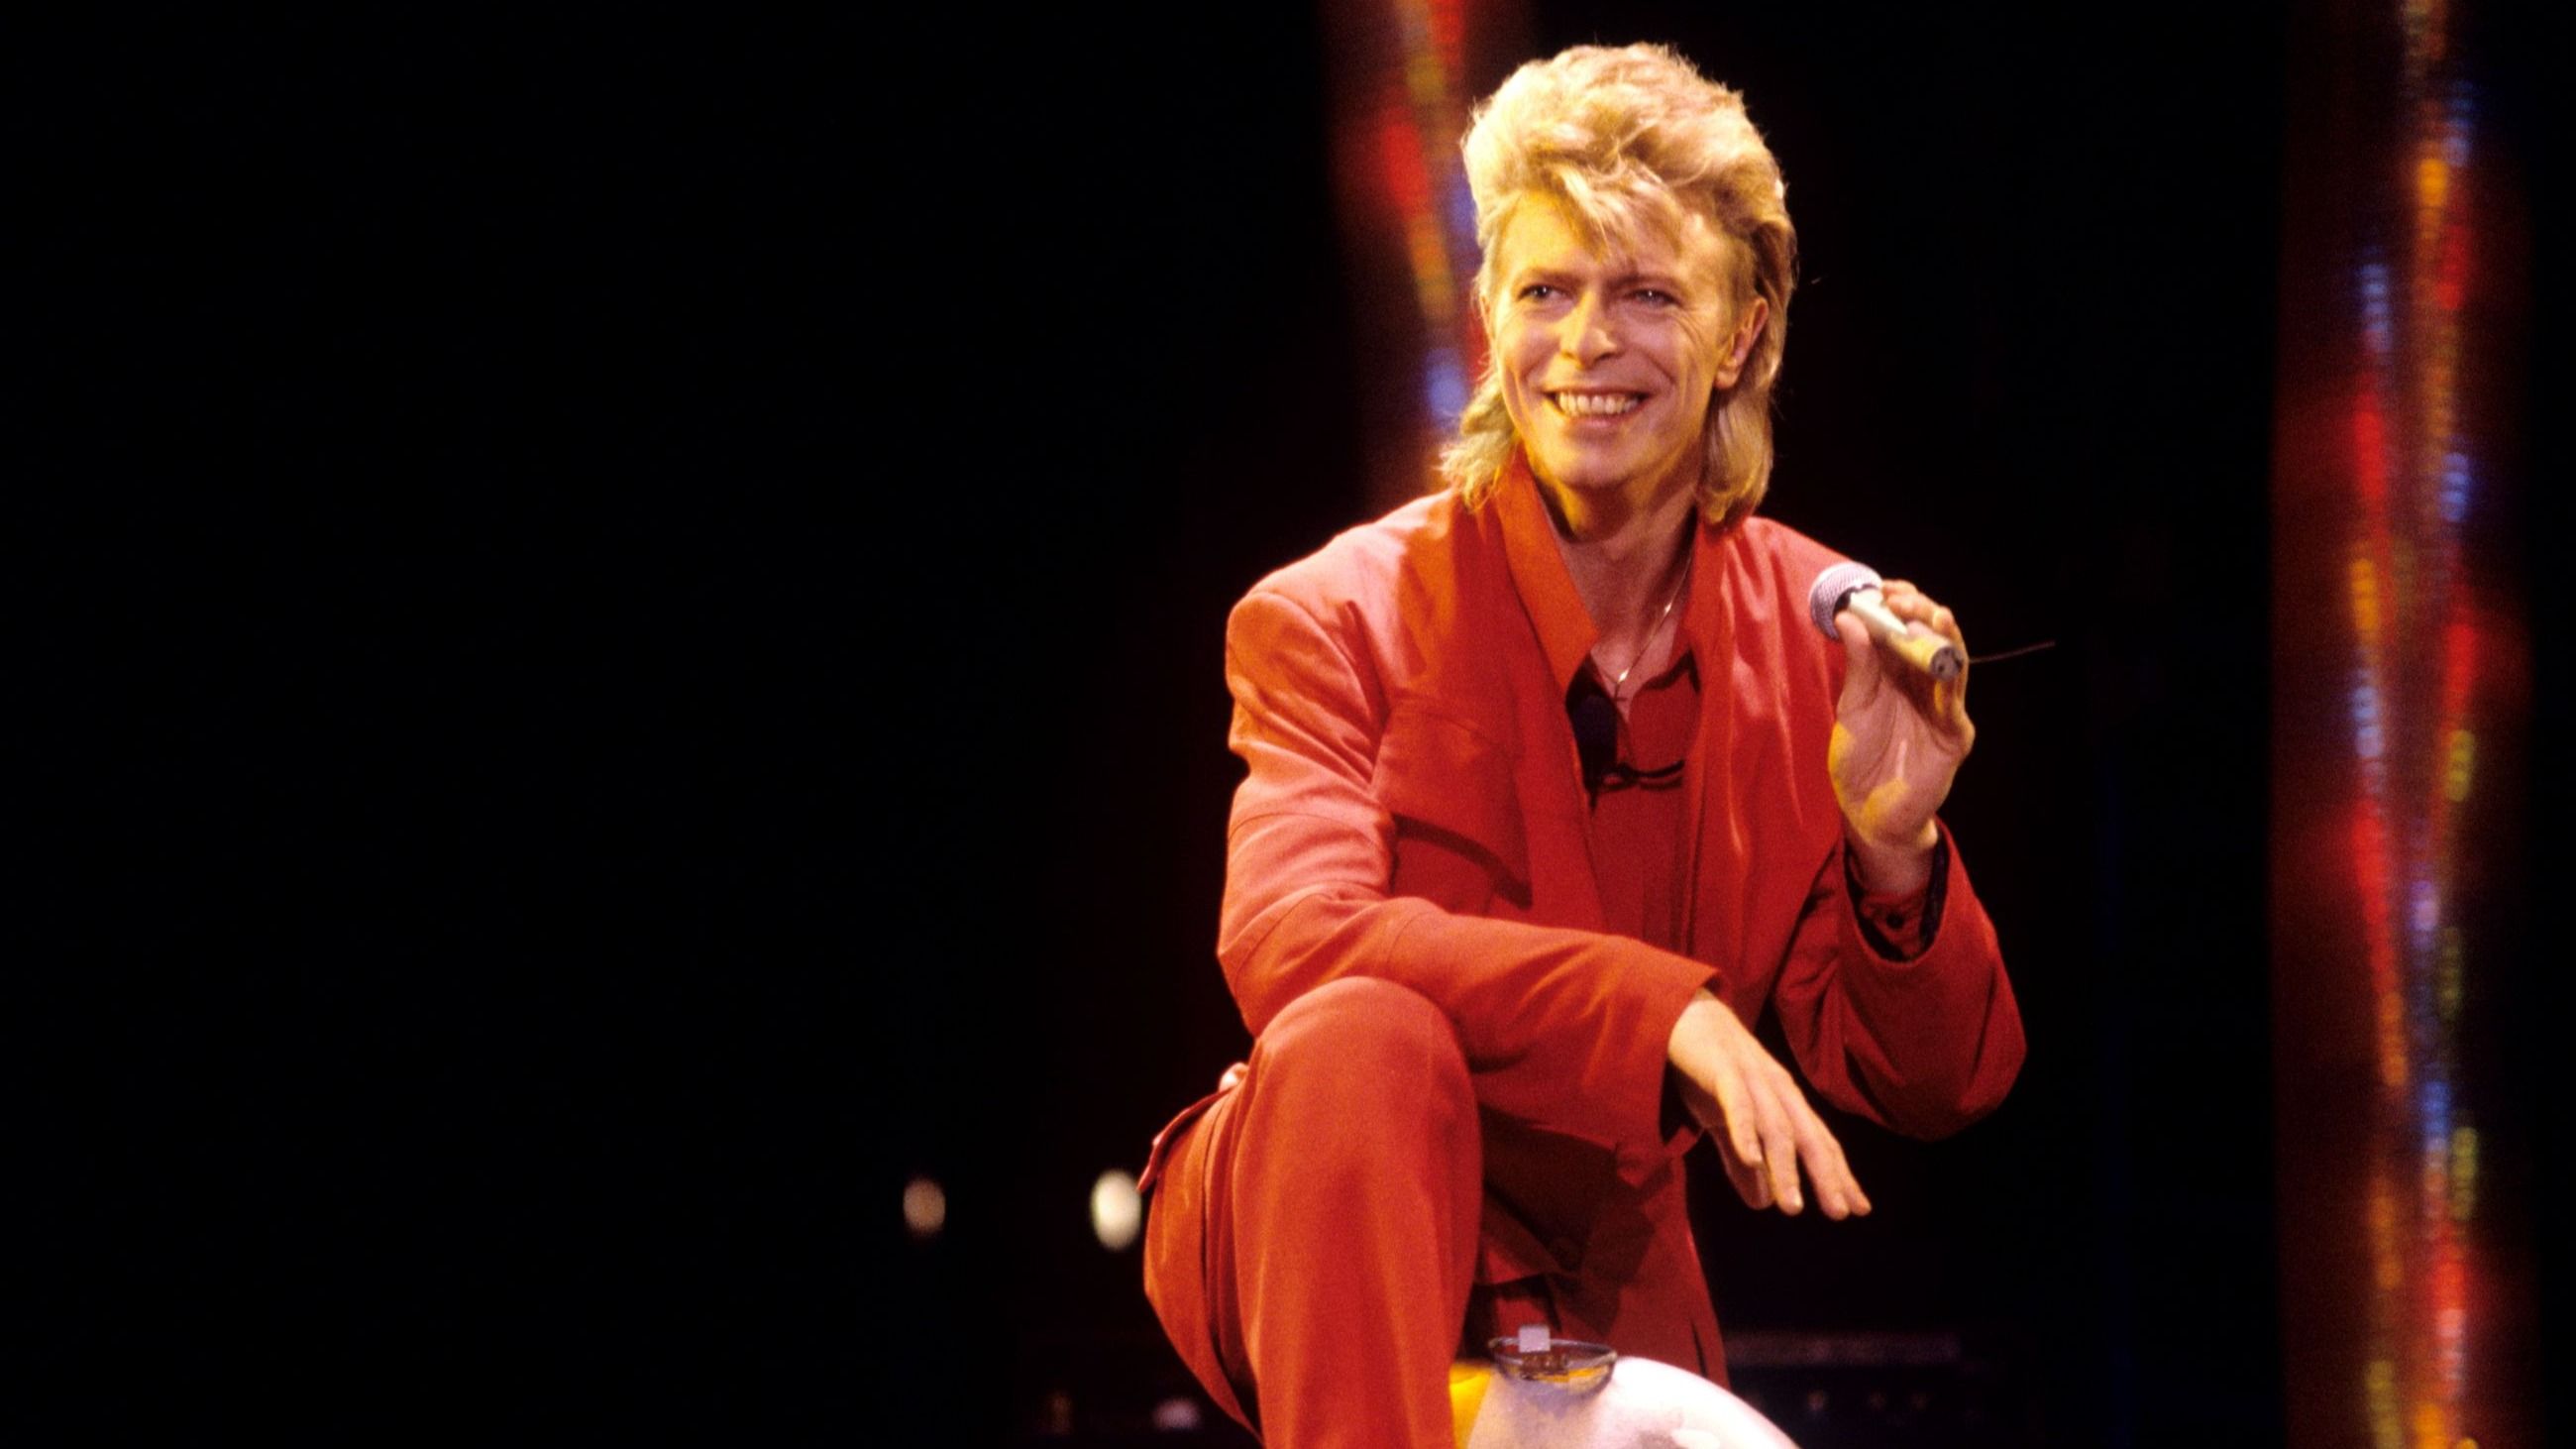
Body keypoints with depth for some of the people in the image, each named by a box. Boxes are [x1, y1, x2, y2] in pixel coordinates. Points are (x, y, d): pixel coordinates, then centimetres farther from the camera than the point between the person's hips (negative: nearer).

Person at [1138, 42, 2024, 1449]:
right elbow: (1287, 939, -28)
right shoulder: (1340, 618, -10)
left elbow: (1927, 1091, 0)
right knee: (1367, 1039, -33)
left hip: (1602, 1293, 3)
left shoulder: (1818, 635, 0)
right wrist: (1655, 1005, -38)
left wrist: (1894, 853, -21)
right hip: (1324, 1249, -3)